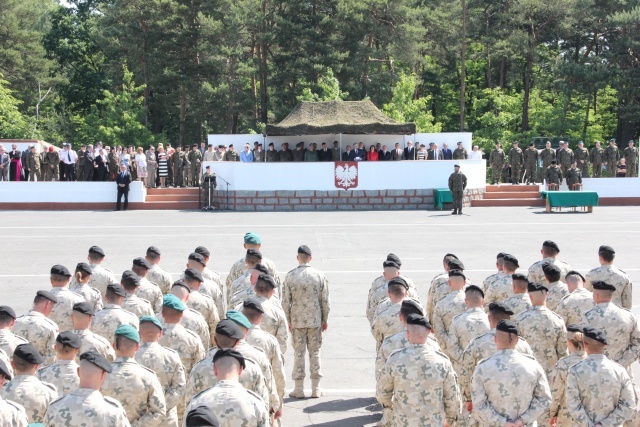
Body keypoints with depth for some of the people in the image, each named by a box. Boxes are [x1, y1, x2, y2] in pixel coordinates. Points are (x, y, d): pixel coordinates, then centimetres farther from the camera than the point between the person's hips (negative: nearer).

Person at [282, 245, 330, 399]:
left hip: (297, 321, -1)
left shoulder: (290, 276, -6)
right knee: (315, 352, 9)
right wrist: (324, 319, 10)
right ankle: (316, 389, 12)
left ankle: (299, 389, 8)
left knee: (298, 352, 5)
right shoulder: (319, 275, -4)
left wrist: (288, 321, 7)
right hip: (315, 320, 1)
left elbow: (285, 301, -4)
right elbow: (325, 300, 0)